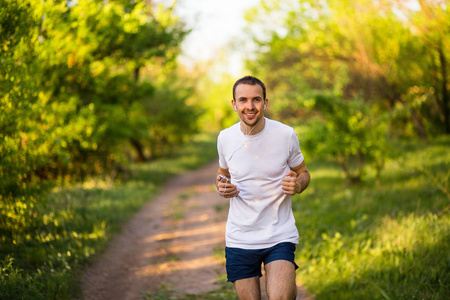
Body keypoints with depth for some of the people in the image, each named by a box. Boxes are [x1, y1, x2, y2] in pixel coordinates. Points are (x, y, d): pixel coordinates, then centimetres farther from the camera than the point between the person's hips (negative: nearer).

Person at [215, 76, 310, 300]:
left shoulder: (285, 135, -6)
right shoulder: (225, 138, 0)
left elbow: (303, 173, 8)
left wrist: (297, 185, -15)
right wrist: (222, 186, -5)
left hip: (280, 236, -2)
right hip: (239, 238, 2)